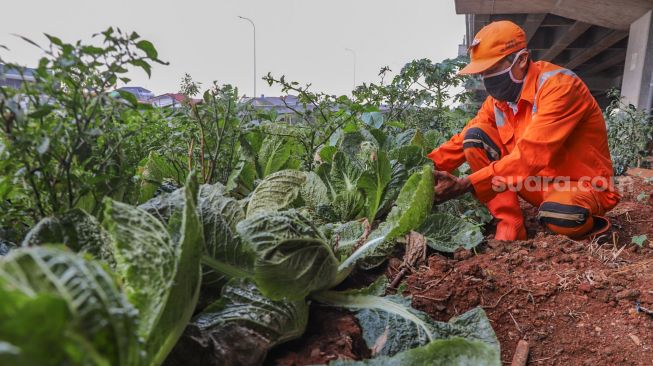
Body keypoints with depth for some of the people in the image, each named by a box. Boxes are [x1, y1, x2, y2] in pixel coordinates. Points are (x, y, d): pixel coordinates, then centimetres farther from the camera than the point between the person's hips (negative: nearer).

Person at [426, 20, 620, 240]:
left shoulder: (559, 85, -24)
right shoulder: (498, 98, -2)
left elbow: (531, 155, -35)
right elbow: (464, 140, -1)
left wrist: (464, 185, -41)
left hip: (583, 186, -6)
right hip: (540, 183, 6)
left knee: (559, 215, -42)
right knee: (476, 136, -12)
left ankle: (583, 221, -2)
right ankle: (510, 227, -13)